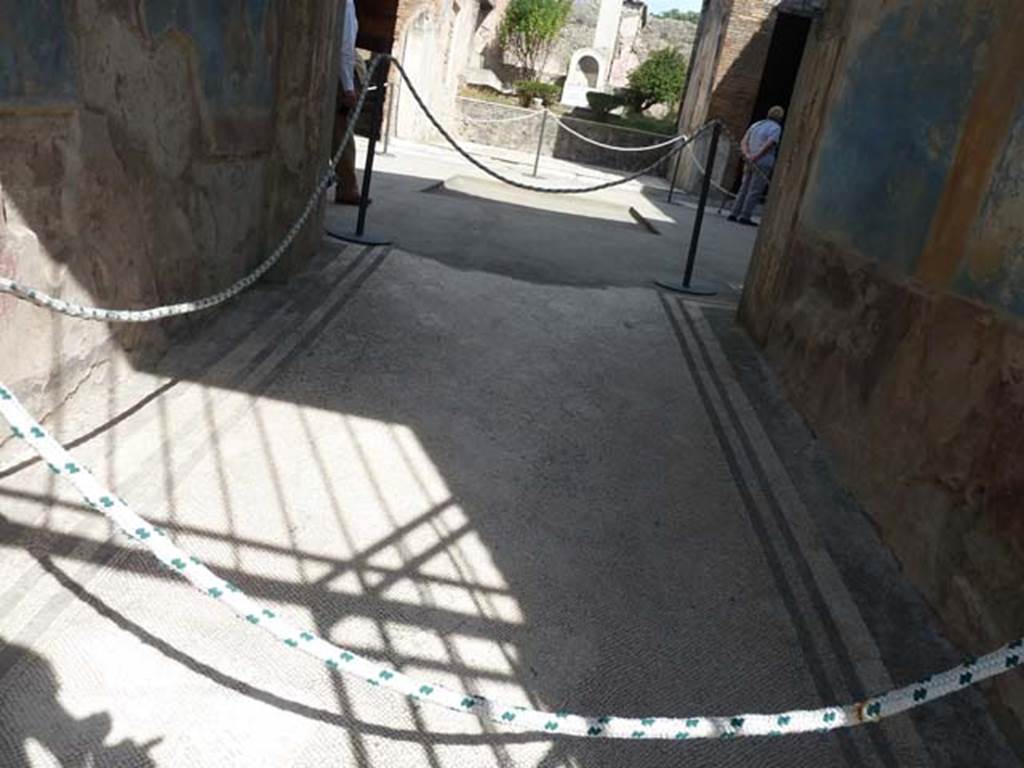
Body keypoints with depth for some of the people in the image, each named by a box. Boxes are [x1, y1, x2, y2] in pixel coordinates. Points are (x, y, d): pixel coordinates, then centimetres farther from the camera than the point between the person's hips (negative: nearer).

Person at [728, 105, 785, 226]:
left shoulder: (756, 124, 16)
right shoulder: (776, 128, -4)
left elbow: (744, 141, 7)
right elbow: (769, 145, -19)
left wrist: (747, 155, -8)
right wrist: (756, 156, -21)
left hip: (750, 163, 7)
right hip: (763, 163, -6)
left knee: (744, 189, 10)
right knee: (755, 191, -4)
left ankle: (734, 214, 7)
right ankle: (745, 216, -7)